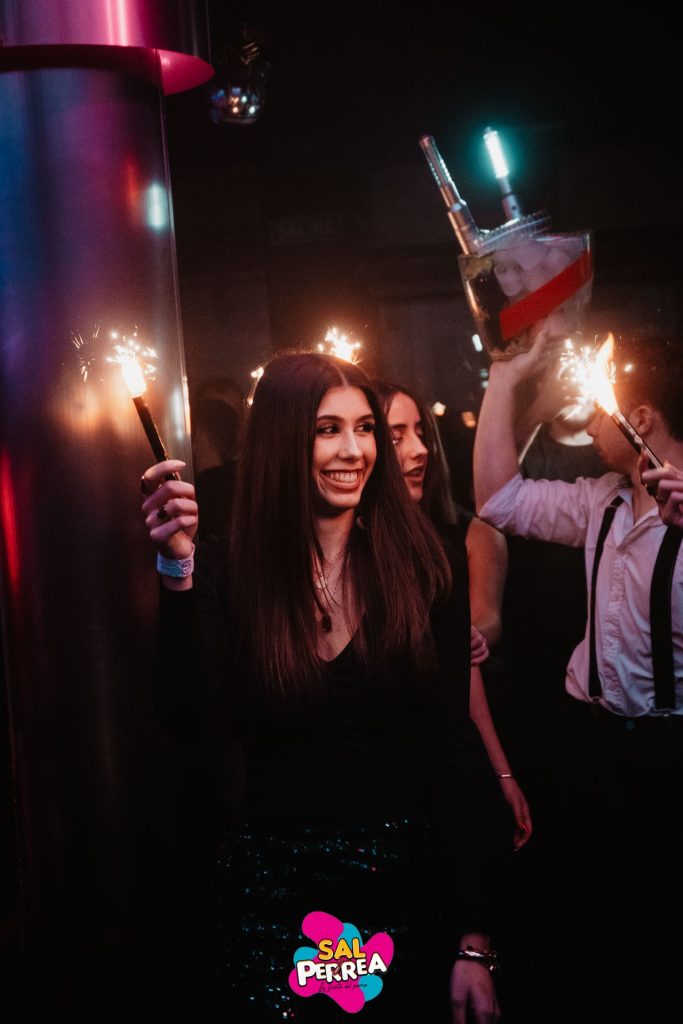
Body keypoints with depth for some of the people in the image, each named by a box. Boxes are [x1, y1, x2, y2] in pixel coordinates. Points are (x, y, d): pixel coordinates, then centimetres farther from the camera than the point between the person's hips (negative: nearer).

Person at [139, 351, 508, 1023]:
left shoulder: (421, 572, -3)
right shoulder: (226, 573, -4)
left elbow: (454, 751, -5)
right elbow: (188, 717, -16)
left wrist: (474, 942, -8)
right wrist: (177, 569, -26)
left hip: (405, 879, 1)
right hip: (271, 885, 0)